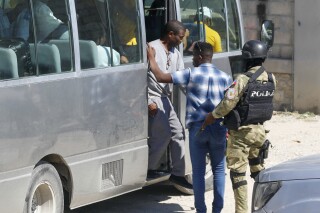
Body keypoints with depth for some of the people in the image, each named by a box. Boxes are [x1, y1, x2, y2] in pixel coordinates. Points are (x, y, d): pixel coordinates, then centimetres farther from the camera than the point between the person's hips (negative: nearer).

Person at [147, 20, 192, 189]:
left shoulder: (175, 53, 13)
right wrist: (148, 102, -19)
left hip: (165, 99, 9)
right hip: (153, 99, -9)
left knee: (177, 132, 6)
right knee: (164, 134, -13)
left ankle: (178, 173, 12)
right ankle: (149, 170, 1)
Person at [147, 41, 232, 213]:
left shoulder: (191, 74, -5)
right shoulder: (225, 78, 5)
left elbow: (161, 77, -6)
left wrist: (151, 57, 7)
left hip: (197, 127, -2)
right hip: (218, 128, 2)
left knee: (198, 171, 7)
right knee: (218, 169, 12)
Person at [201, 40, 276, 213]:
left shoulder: (243, 80, -21)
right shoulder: (271, 79, 0)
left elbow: (227, 104, -20)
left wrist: (211, 117, -4)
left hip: (241, 133, -6)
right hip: (259, 130, 7)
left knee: (237, 172, 1)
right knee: (258, 169, 20)